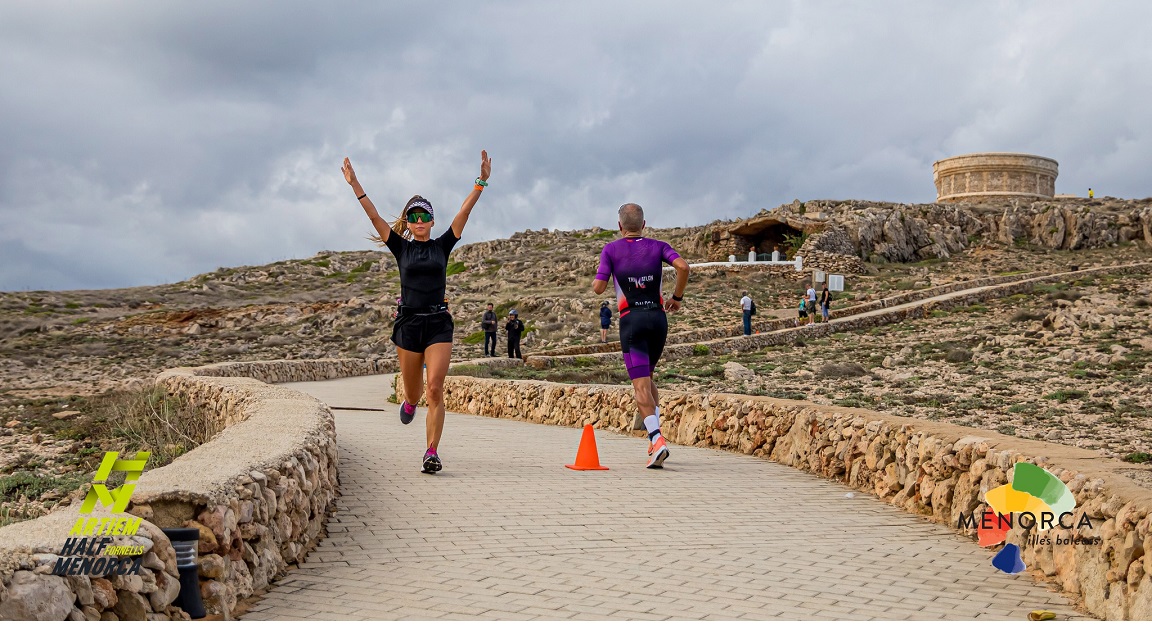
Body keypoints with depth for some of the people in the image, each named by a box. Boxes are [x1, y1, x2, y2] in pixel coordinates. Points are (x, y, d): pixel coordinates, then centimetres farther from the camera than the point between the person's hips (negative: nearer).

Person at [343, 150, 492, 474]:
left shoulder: (442, 245, 7)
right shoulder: (401, 248, 8)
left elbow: (464, 212, 0)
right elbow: (374, 216, 2)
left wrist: (481, 181, -9)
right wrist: (354, 184, -5)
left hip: (438, 324, -1)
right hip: (408, 323, 1)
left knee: (435, 389, -13)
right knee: (414, 391, 10)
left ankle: (432, 452, -11)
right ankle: (410, 401, 49)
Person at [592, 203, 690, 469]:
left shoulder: (611, 250, 3)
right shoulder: (658, 246, 9)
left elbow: (598, 288, -5)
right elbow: (683, 266, -9)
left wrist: (595, 279, 18)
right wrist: (677, 297, 5)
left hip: (632, 320, -3)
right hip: (658, 317, 3)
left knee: (641, 385, -6)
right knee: (647, 378, 21)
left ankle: (657, 440, -23)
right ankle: (655, 435, 14)